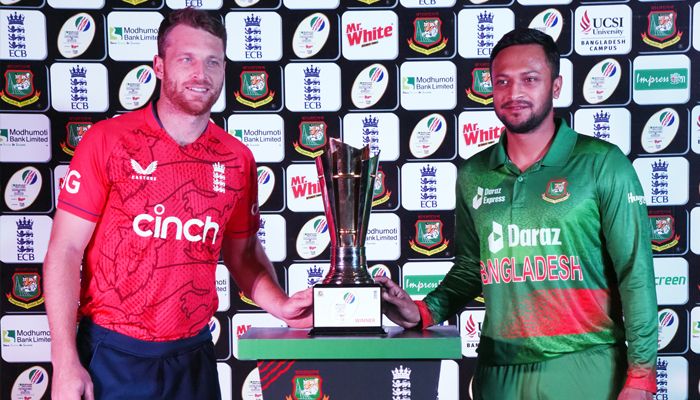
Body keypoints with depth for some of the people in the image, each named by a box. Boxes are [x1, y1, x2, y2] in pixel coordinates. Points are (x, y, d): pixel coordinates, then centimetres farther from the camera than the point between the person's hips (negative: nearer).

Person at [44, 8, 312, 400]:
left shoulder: (238, 159, 0)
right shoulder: (107, 141, -9)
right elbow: (65, 251, -8)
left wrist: (280, 305, -8)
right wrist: (65, 364, -12)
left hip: (193, 355, 4)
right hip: (113, 355, -3)